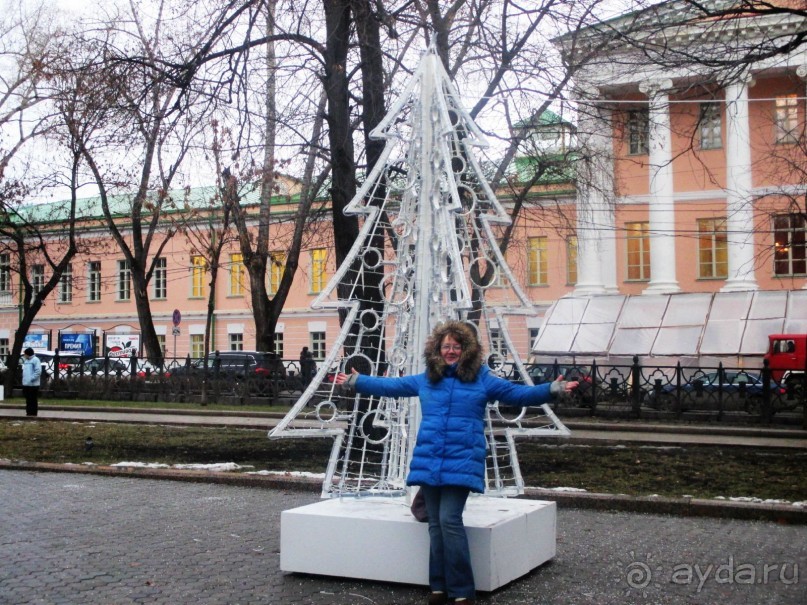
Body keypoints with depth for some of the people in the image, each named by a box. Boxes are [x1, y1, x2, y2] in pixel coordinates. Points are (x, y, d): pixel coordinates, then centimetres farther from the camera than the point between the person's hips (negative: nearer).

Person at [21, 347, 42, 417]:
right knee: (28, 399, 14)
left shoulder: (35, 360, -11)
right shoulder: (25, 360, 17)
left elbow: (38, 371, -18)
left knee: (33, 400, -4)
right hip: (26, 384, 9)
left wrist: (32, 379, -20)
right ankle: (28, 412, 20)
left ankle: (33, 413, -1)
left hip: (33, 384, -9)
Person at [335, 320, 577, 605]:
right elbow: (390, 385, 22)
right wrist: (356, 381, 23)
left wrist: (552, 389, -11)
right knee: (435, 523, 7)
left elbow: (519, 393, 0)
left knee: (449, 520, -14)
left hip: (461, 463, -4)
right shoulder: (425, 380, 13)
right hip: (428, 462, 4)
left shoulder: (482, 380, 3)